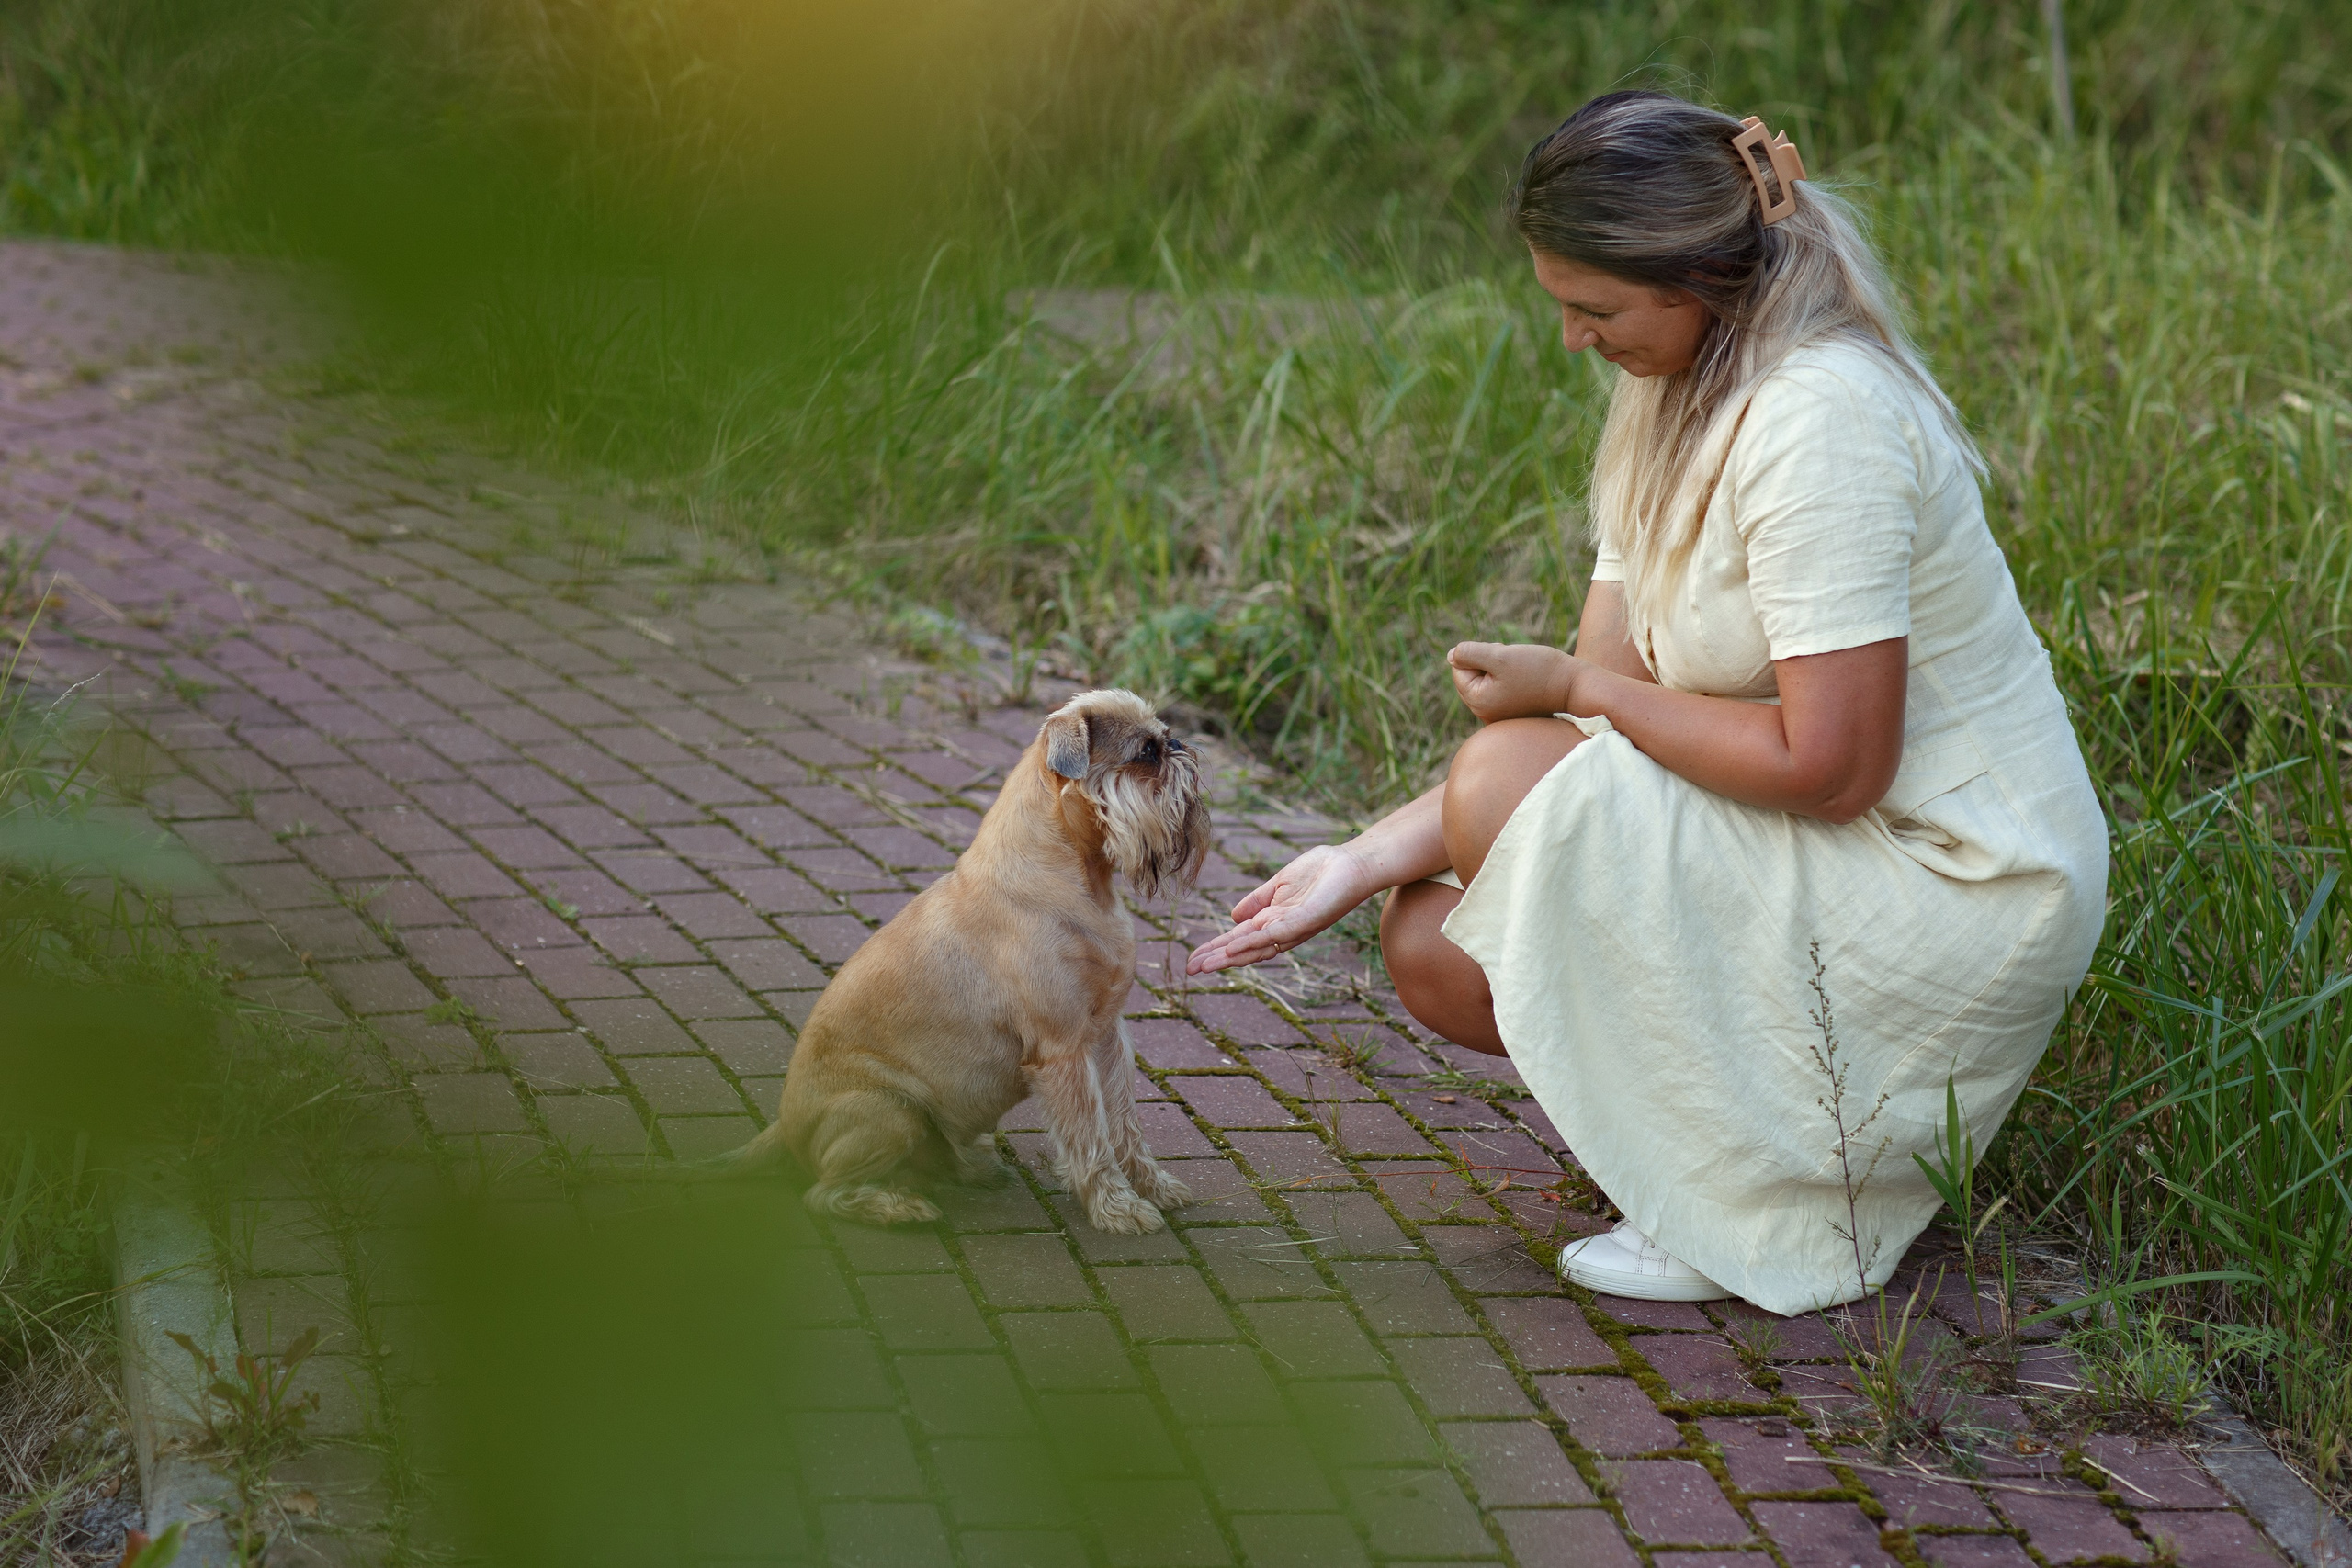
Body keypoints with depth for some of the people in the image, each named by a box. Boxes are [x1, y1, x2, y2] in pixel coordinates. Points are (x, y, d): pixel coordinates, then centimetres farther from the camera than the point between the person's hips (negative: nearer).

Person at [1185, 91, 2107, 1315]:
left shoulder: (1818, 417, -24)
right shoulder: (1670, 396, 5)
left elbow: (1830, 765, -28)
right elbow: (1606, 692, 3)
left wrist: (1578, 687, -15)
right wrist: (1366, 860, -6)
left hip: (1961, 889, -9)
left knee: (1510, 788, -22)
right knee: (1432, 949, 0)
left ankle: (1767, 1210, -8)